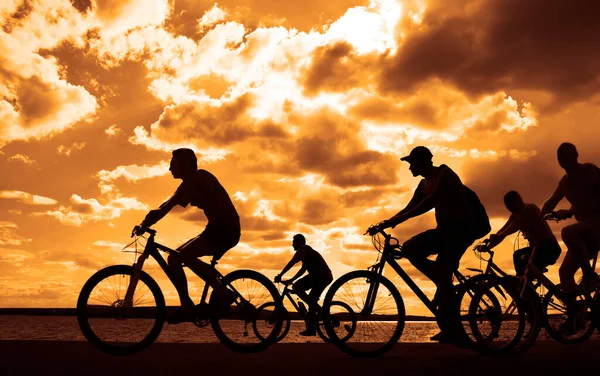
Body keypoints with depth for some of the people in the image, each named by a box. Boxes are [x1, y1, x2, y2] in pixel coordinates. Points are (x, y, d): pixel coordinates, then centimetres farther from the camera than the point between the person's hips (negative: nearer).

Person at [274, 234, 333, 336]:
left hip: (320, 275, -10)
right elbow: (303, 269, 32)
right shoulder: (308, 251, 28)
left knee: (296, 287, -13)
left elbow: (292, 263, -12)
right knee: (312, 300, 14)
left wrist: (280, 275, -11)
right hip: (326, 277, 10)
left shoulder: (303, 249, -1)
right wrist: (291, 280, 29)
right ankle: (311, 329, 15)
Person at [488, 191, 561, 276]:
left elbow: (518, 224, -31)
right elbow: (502, 231, 3)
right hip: (538, 248, 10)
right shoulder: (515, 216, 11)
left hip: (549, 247, -10)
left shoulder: (529, 208, -14)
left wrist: (500, 236, -43)